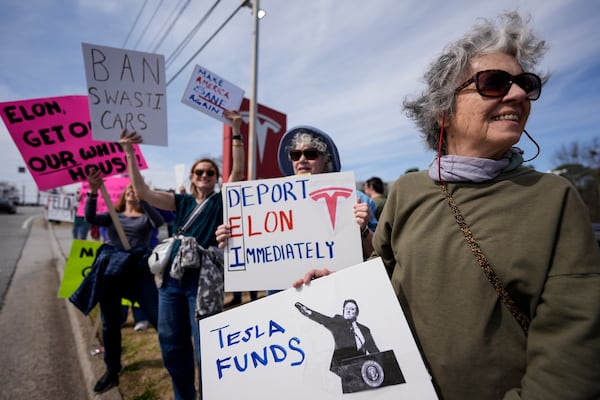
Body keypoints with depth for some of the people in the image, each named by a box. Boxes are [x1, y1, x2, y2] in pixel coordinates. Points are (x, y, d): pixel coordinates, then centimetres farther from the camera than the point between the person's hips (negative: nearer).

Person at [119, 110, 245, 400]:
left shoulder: (221, 201, 1)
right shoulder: (182, 201, 11)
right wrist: (129, 153, -2)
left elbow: (238, 171, -12)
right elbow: (142, 192, 4)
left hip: (204, 279, -5)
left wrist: (236, 132, -17)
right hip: (172, 279, 5)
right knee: (171, 343, 16)